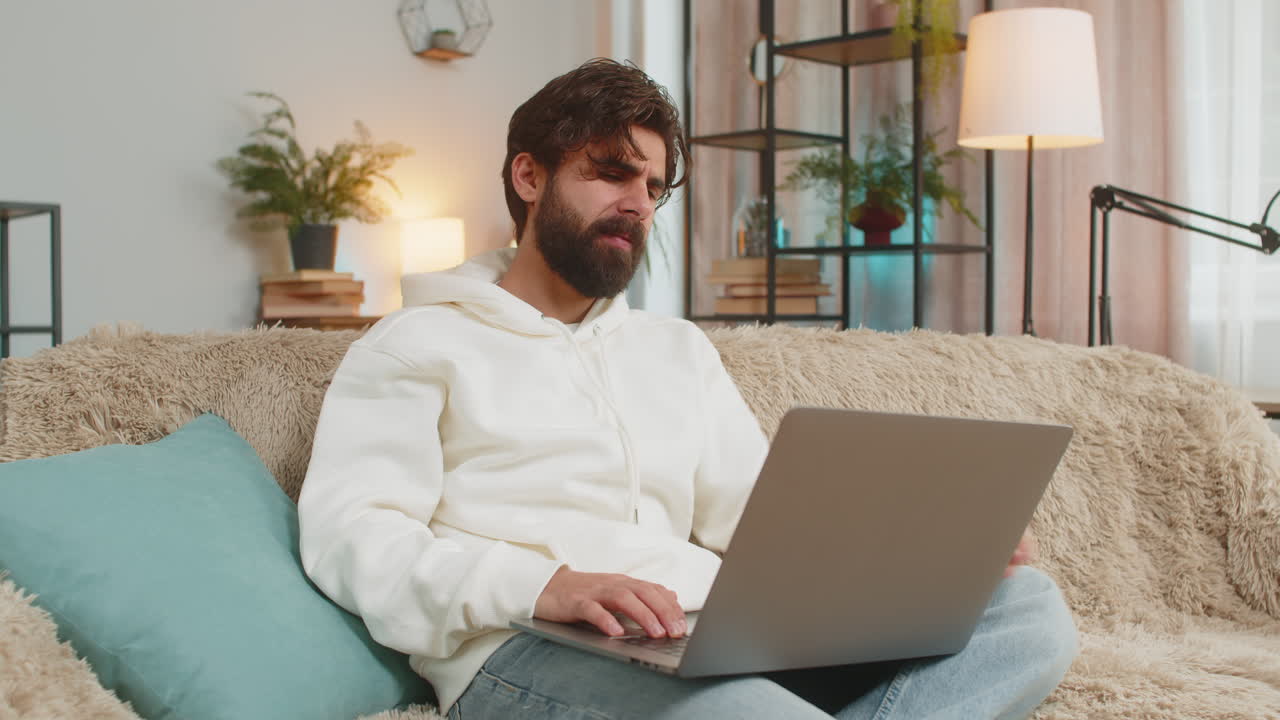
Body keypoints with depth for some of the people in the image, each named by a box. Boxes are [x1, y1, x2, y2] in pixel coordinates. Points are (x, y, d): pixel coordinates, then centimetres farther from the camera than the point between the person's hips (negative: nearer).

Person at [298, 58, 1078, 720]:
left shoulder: (679, 348, 28)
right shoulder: (421, 342, 10)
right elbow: (348, 533, -5)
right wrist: (539, 584, -23)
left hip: (716, 639, 8)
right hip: (528, 651, -8)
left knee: (1029, 606, -15)